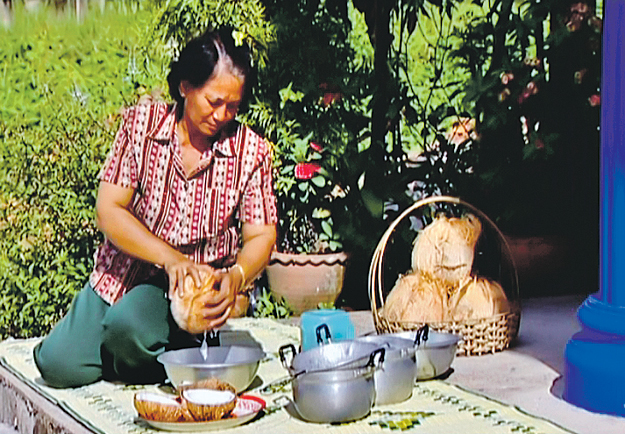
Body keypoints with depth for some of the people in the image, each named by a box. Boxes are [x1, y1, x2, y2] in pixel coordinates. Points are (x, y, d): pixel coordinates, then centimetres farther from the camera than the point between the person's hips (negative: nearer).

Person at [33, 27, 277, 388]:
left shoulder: (252, 151, -5)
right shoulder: (141, 124, -5)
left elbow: (261, 237, -2)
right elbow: (109, 210, -8)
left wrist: (236, 277, -25)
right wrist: (169, 257, -22)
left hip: (200, 287, -2)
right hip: (124, 273, 2)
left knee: (129, 327, -34)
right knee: (61, 365, -15)